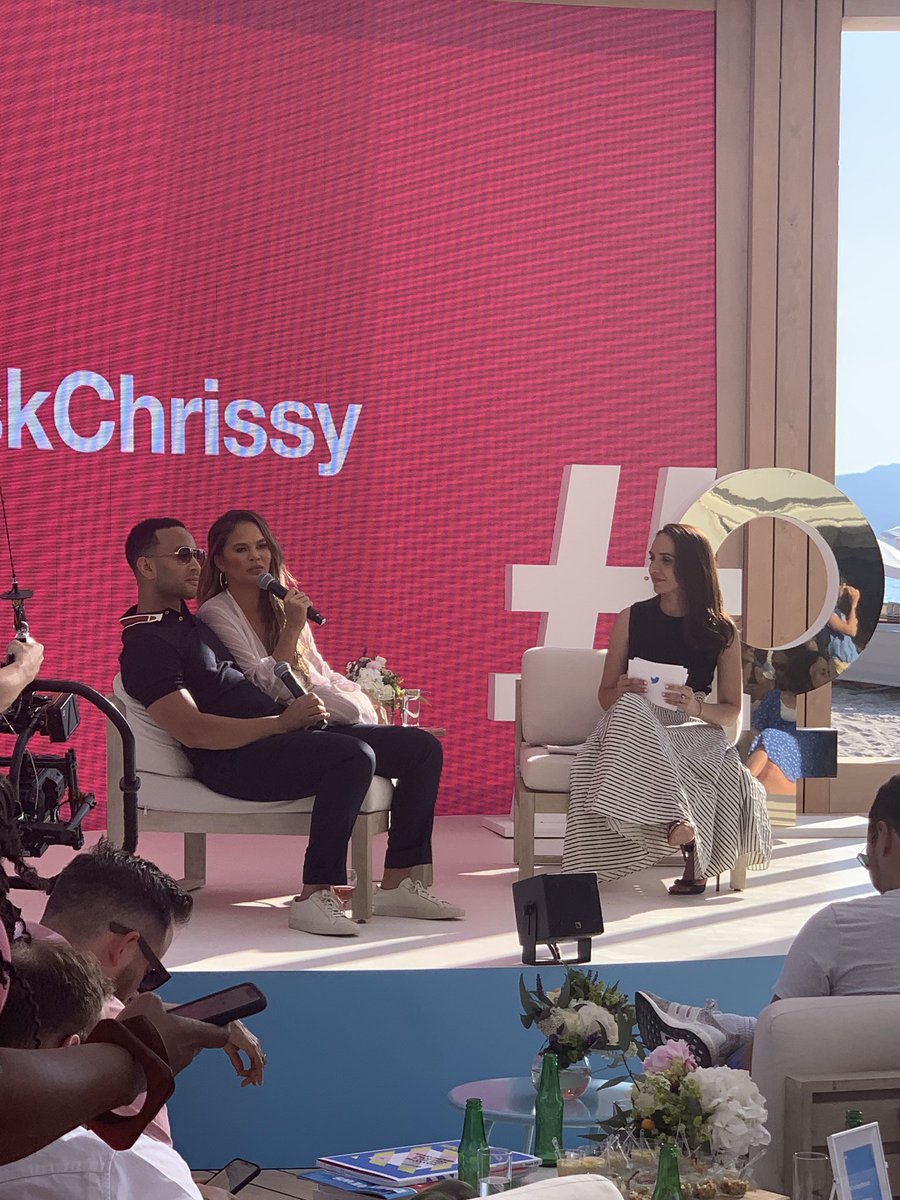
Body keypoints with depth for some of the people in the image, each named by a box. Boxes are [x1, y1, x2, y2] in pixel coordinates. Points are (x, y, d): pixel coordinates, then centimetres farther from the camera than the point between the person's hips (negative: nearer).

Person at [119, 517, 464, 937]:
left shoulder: (191, 622, 24)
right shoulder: (146, 646, -8)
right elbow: (191, 730, -20)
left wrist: (294, 623, 17)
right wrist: (282, 722, -20)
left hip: (281, 732, 10)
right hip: (236, 760, -10)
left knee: (422, 747, 1)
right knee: (355, 756, -35)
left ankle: (399, 884, 1)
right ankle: (315, 896, -30)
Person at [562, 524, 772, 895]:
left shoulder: (721, 630, 5)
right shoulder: (630, 619, 9)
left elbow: (731, 710, 9)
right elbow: (606, 695, 15)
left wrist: (697, 707, -13)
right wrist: (622, 692, -11)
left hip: (695, 733, -1)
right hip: (634, 726, 1)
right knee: (629, 709, -36)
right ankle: (679, 821, -42)